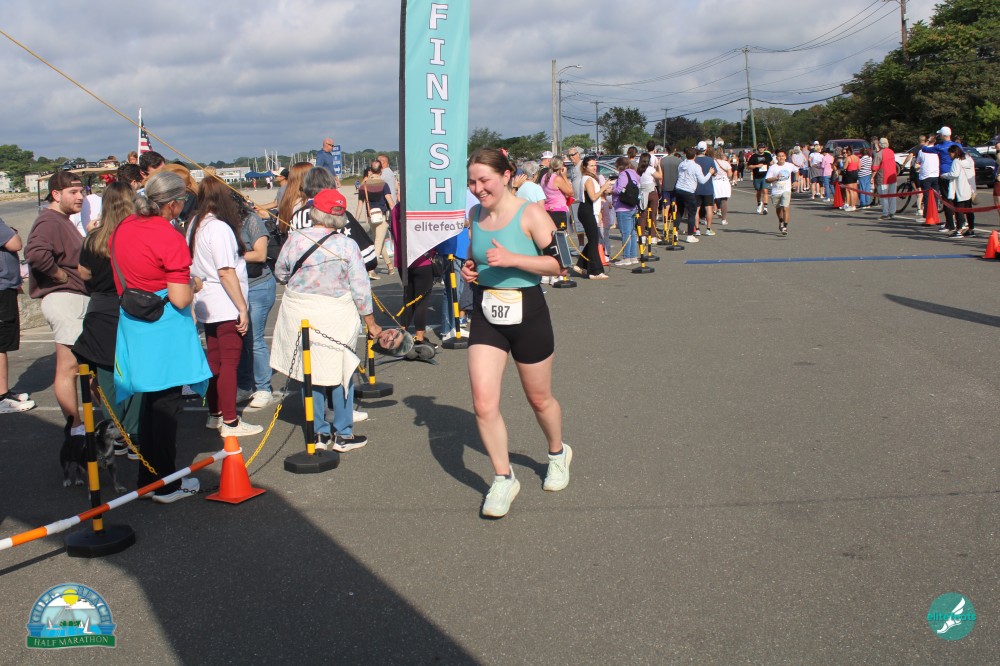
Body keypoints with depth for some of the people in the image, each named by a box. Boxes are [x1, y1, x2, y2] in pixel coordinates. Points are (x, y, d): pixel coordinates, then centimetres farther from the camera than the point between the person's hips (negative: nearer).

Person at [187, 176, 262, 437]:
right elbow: (226, 272, -20)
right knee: (229, 362, -2)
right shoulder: (220, 228, -17)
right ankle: (230, 422, 2)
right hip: (226, 307, -9)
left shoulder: (195, 225, 9)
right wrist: (243, 307, -16)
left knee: (214, 360, 16)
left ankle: (214, 415, 25)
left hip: (206, 305, 9)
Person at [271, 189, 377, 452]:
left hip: (299, 315, 2)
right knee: (339, 373, 9)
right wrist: (371, 323, 1)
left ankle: (319, 433, 18)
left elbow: (280, 274, 8)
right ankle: (343, 435, 15)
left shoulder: (295, 240, -6)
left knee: (308, 373, 12)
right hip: (336, 318, -2)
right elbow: (361, 288, -9)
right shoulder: (348, 246, -11)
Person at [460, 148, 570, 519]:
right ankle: (503, 479, 10)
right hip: (485, 317, 4)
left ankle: (558, 454, 44)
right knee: (483, 404, -8)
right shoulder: (475, 216, 4)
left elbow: (558, 264, -14)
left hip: (527, 314, -4)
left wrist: (512, 259, -25)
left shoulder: (530, 215, -13)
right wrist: (469, 270, -2)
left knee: (539, 399, 14)